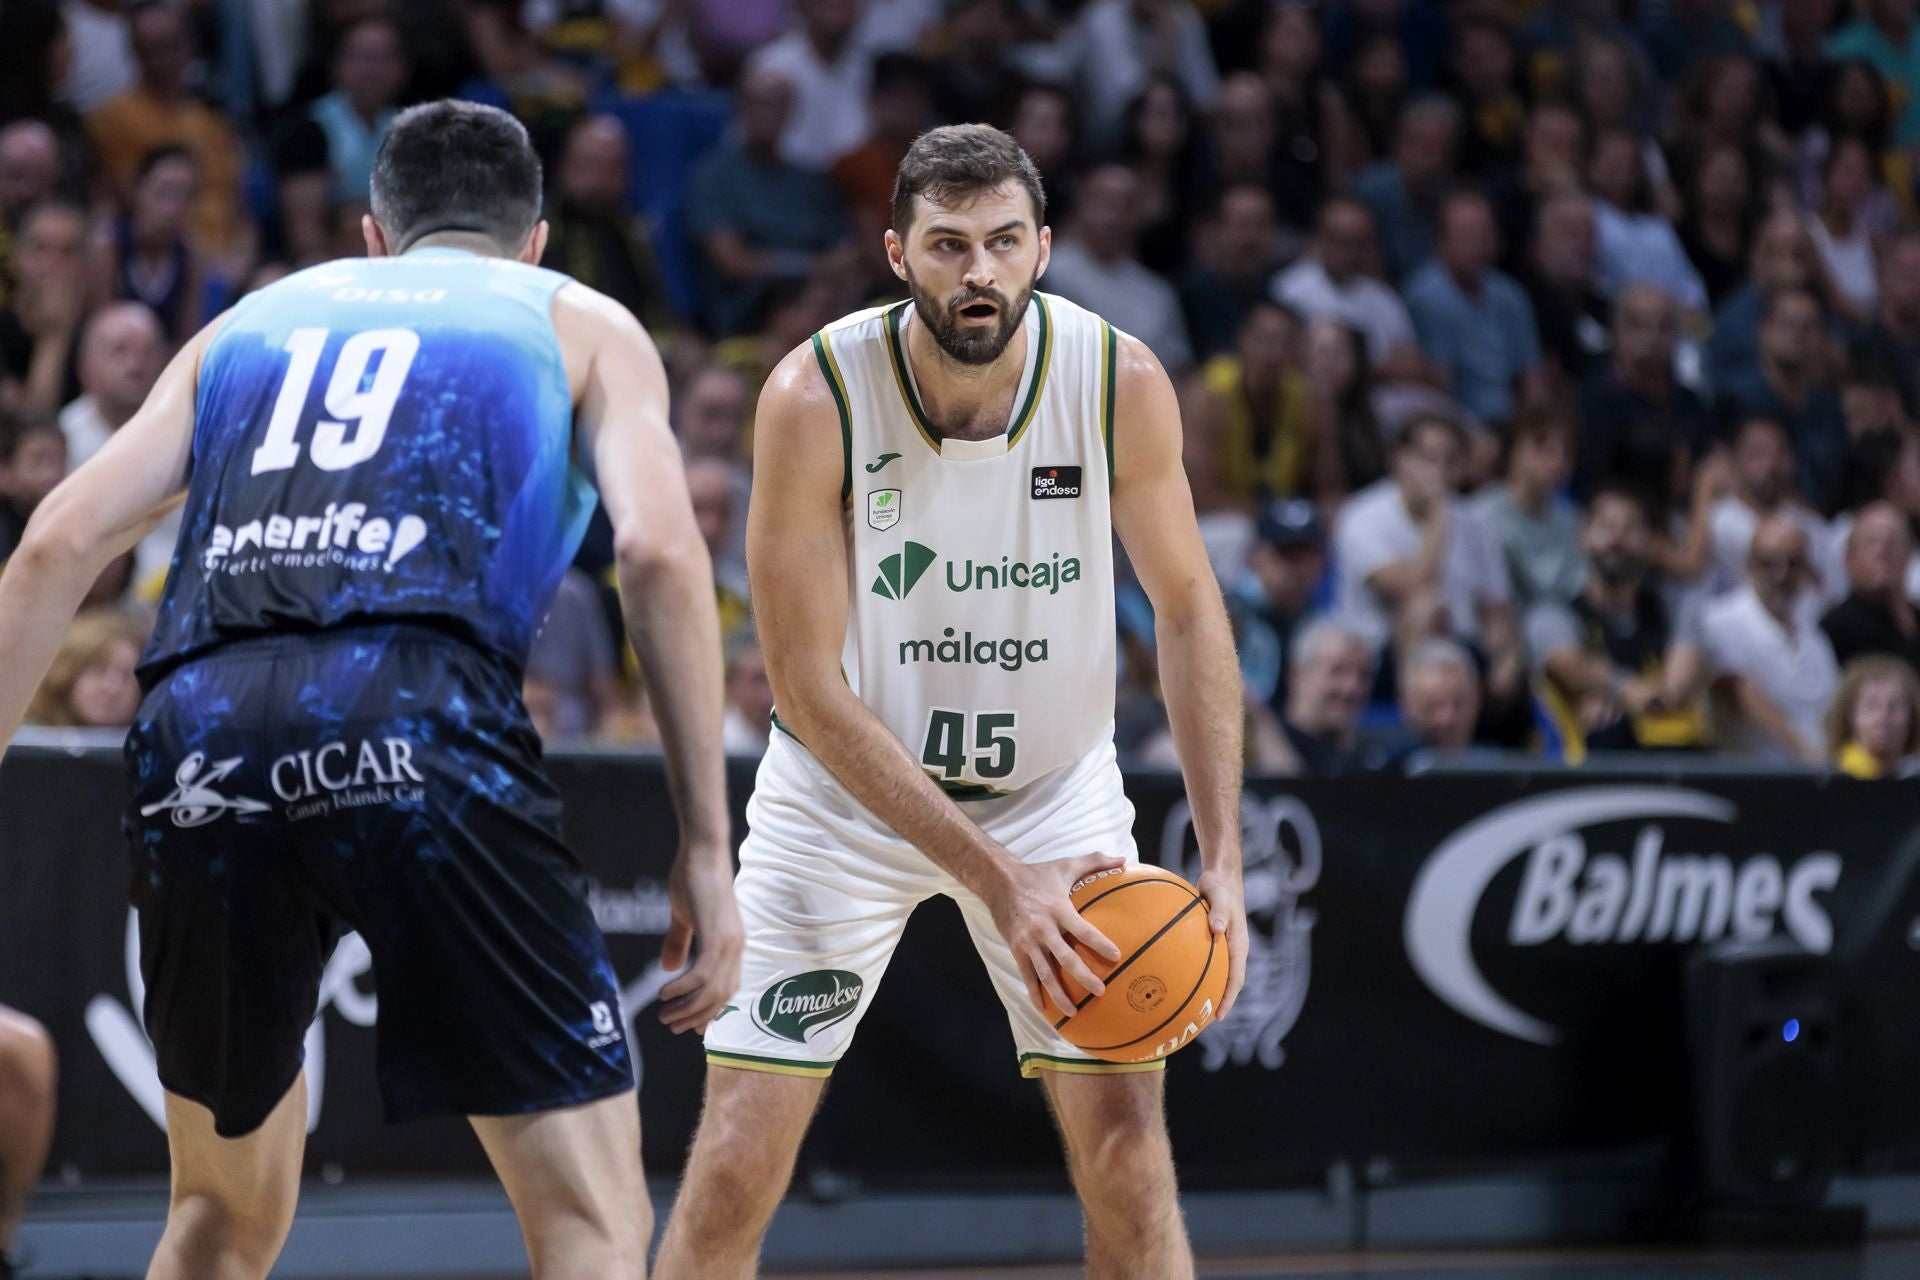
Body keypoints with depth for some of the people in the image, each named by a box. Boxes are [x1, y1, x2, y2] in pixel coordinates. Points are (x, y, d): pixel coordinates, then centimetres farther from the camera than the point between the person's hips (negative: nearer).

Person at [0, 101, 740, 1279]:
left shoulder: (252, 321, 31)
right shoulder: (583, 326, 23)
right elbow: (659, 550, 4)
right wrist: (707, 848, 3)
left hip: (200, 731, 4)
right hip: (419, 719, -4)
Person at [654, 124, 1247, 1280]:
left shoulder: (1122, 384, -18)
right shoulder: (817, 397, -24)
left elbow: (1189, 610, -4)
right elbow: (811, 688, -22)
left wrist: (1223, 860, -14)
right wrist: (997, 880, -27)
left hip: (1057, 785, 2)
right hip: (848, 787, -2)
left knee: (1130, 1159, -4)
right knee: (735, 1170, -6)